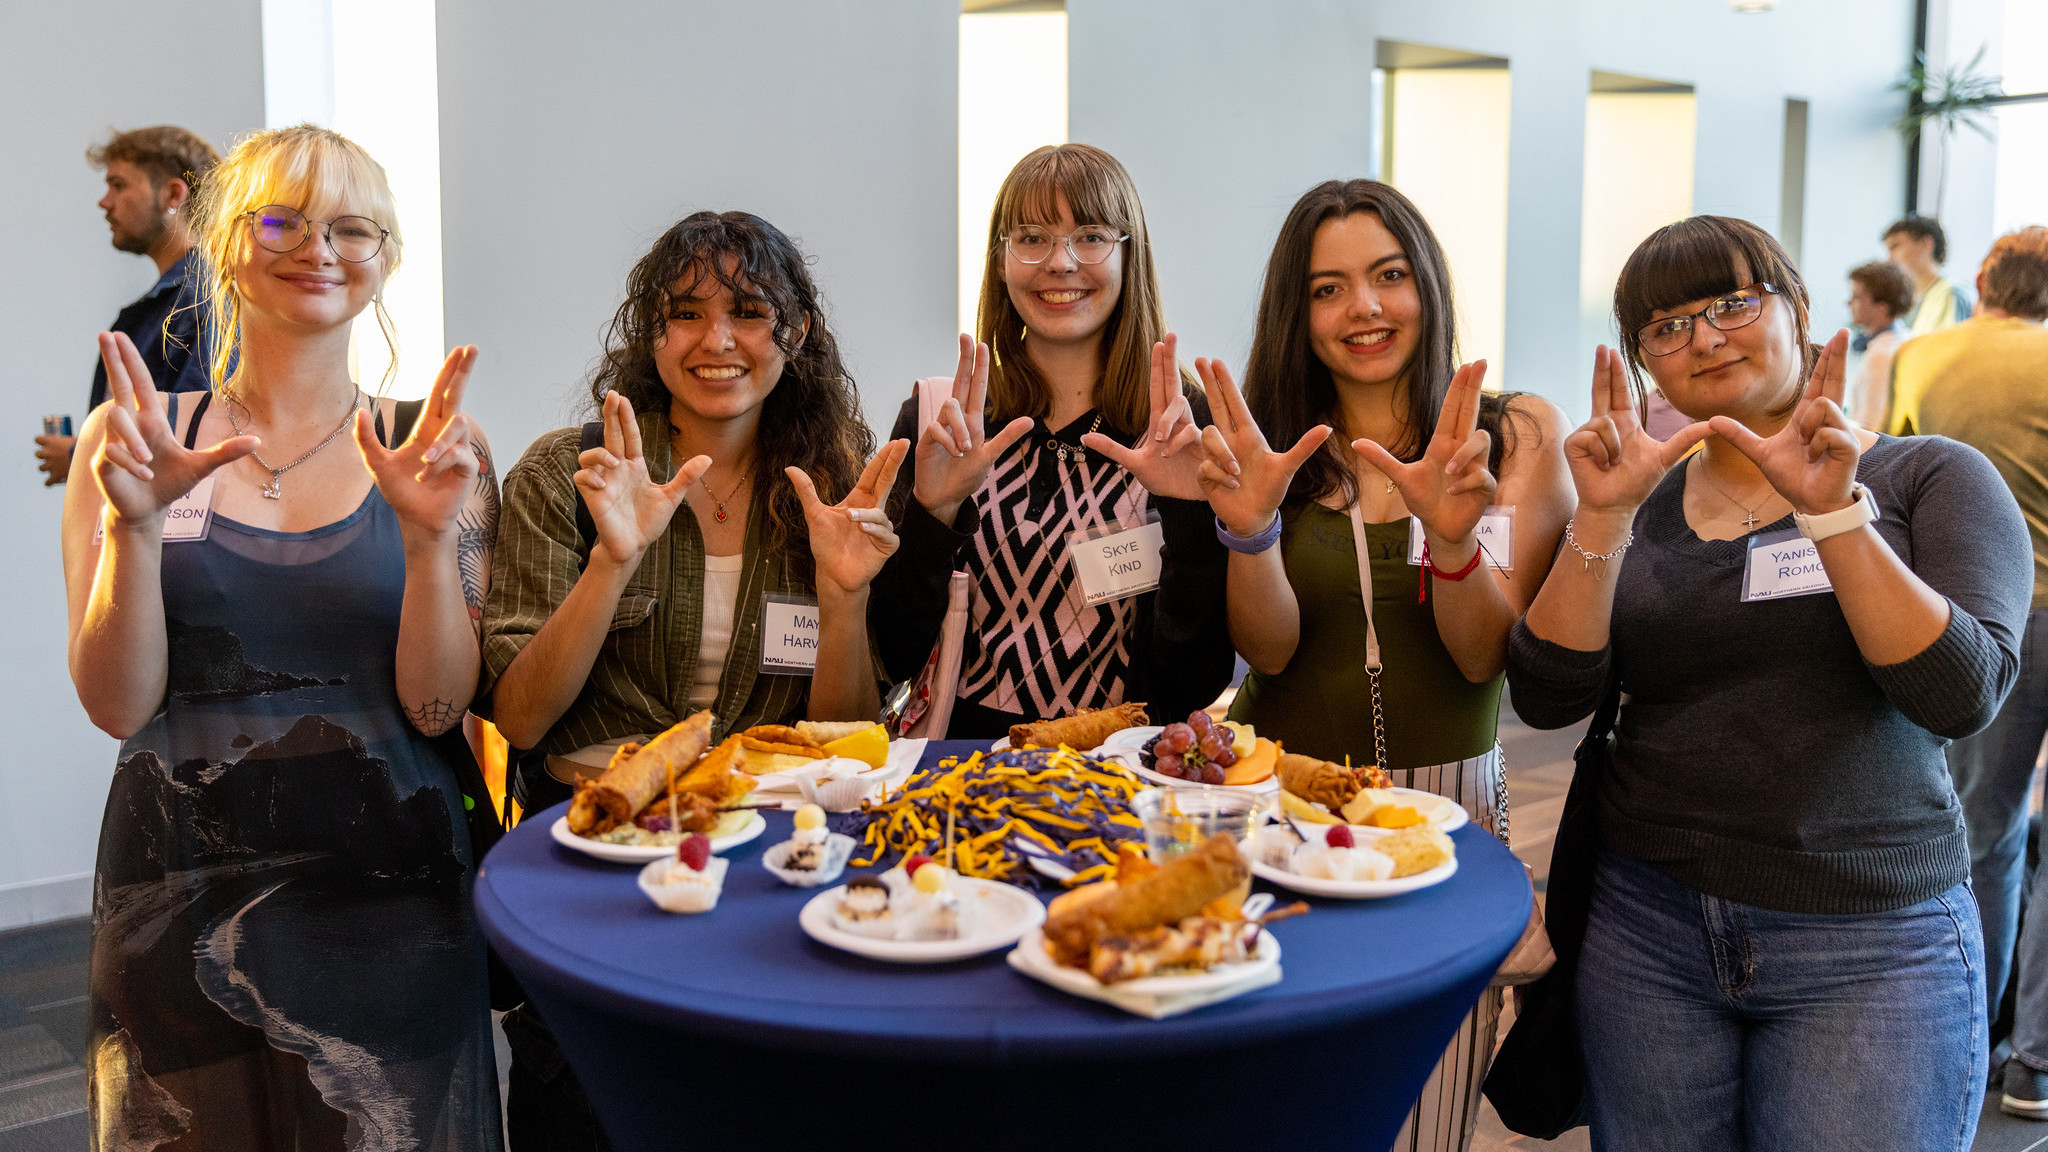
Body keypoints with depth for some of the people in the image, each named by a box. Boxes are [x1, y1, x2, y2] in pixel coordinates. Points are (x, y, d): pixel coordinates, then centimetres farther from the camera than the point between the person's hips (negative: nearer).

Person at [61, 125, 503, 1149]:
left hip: (386, 887, 0)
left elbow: (436, 707, -6)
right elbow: (117, 705, -4)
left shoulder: (435, 445, 0)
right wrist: (134, 522, -18)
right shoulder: (130, 436, 1)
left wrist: (429, 536, -21)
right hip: (176, 896, 1)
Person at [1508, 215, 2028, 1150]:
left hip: (1870, 950, -2)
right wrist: (1604, 519, -15)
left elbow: (1962, 695, -14)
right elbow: (1547, 698, -5)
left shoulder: (1931, 476, 0)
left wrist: (1833, 512, -21)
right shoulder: (1634, 499, 7)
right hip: (1647, 929, 2)